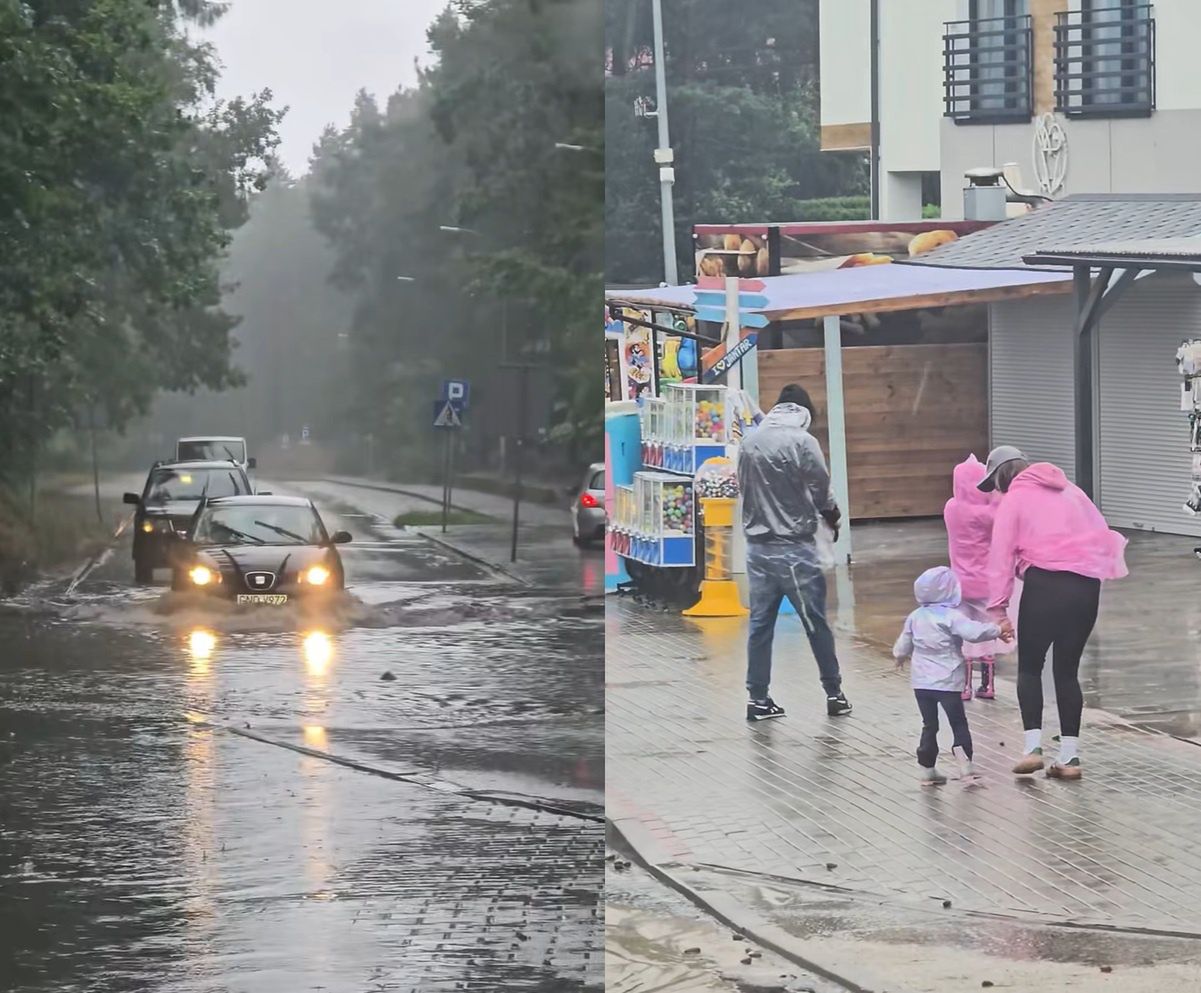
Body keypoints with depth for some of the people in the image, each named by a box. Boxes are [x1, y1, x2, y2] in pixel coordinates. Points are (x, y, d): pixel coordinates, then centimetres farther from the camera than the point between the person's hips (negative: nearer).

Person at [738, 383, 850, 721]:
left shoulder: (750, 442, 6)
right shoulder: (802, 441, -11)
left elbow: (743, 487, 10)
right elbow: (821, 491, -7)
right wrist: (834, 518, 12)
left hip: (758, 546, 5)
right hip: (794, 547, -5)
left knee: (760, 623, 8)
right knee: (816, 623, 4)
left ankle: (758, 699, 8)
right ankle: (834, 693, 11)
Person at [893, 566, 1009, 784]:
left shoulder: (915, 617, 6)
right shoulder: (952, 617, -14)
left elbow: (903, 645, 17)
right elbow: (974, 632, -27)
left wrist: (900, 656, 38)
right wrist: (996, 630, -13)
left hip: (921, 682, 5)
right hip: (947, 682, -5)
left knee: (929, 725, 12)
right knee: (958, 723, 3)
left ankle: (927, 769, 14)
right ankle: (965, 765, -6)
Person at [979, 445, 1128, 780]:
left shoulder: (1014, 499, 4)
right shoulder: (1069, 490, 22)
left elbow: (1002, 554, -4)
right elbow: (1102, 534, 19)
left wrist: (998, 606, -6)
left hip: (1045, 584, -5)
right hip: (1087, 586, 5)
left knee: (1029, 667, 8)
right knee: (1068, 670, 12)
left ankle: (1033, 746, -6)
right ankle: (1070, 756, 7)